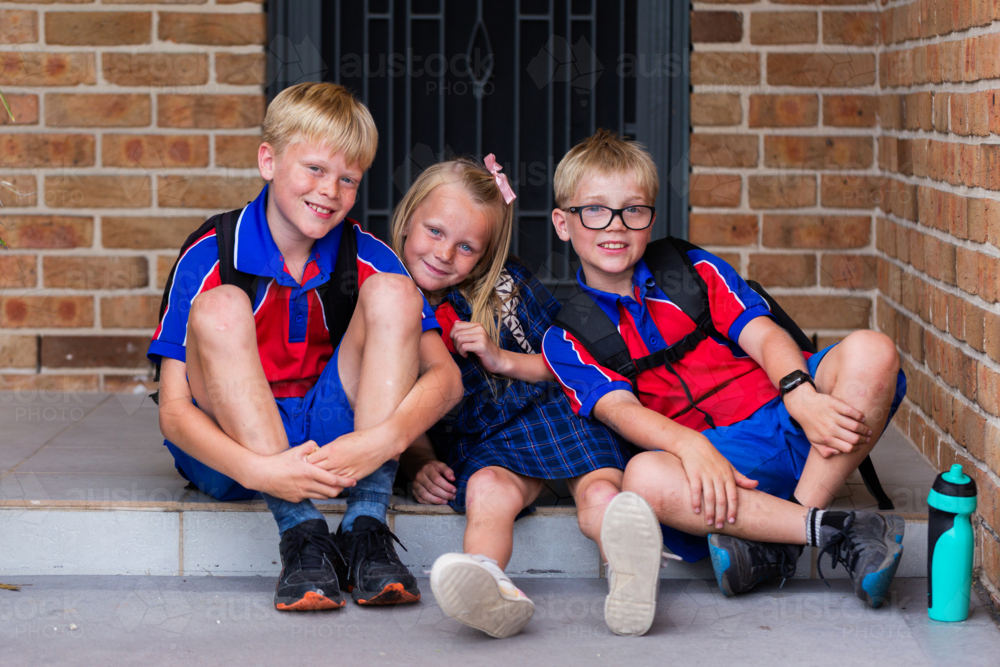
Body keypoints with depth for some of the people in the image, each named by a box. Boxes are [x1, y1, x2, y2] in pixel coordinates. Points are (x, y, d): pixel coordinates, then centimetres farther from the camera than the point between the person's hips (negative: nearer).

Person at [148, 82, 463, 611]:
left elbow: (444, 376, -12)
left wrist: (383, 440, -34)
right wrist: (258, 470, -36)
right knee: (219, 309, -27)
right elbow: (173, 411, -17)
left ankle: (366, 528, -27)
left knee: (392, 291, -17)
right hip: (233, 442, -2)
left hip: (336, 432, 2)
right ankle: (300, 533, -34)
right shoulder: (210, 257, -12)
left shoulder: (366, 259, -4)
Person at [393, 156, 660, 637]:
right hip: (477, 444, -1)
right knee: (488, 488, -37)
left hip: (554, 416, 1)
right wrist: (419, 466, -5)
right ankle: (488, 584, -69)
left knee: (599, 492, -31)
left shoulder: (508, 286, 8)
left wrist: (502, 360, -4)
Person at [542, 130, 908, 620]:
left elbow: (762, 336, 2)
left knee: (869, 352, -26)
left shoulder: (691, 268, 15)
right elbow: (618, 409, -8)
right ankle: (837, 531, -32)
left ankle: (776, 546, -27)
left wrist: (801, 395, -21)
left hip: (780, 415, 3)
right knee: (644, 478, -38)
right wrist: (689, 445, -29)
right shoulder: (567, 337, 9)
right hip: (709, 452, -3)